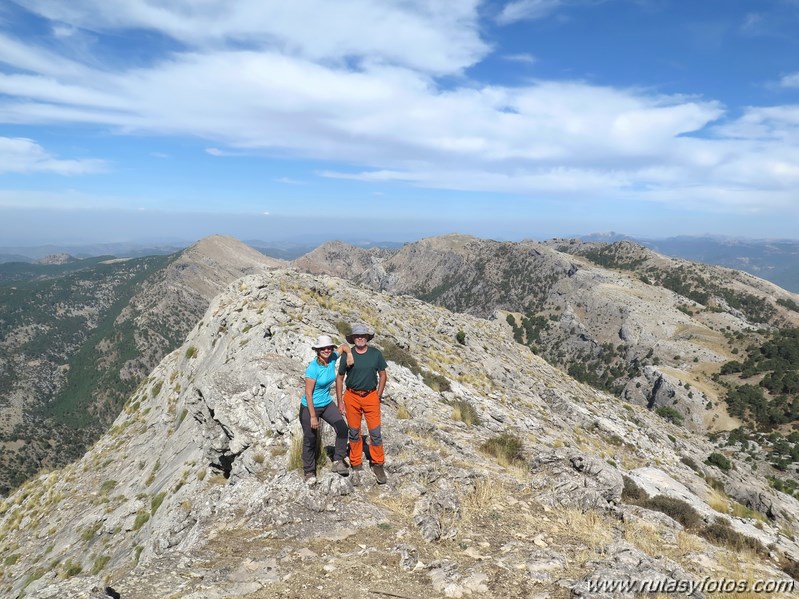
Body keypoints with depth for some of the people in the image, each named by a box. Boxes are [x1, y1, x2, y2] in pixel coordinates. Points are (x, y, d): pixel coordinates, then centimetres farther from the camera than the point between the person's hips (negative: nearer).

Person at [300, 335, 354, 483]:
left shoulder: (332, 359, -8)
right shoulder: (312, 368, -24)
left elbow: (344, 345, 11)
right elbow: (308, 393, -21)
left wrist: (349, 354, -10)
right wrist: (313, 417, -19)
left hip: (327, 404, 5)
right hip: (310, 407, -5)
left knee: (342, 428, -16)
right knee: (310, 440, 7)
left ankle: (338, 462, -3)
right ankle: (309, 472, 26)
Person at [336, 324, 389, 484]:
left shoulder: (376, 353, -3)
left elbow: (383, 375, 7)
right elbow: (339, 378, 4)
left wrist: (378, 396, 2)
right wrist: (340, 402, 2)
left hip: (371, 396, 0)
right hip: (352, 397, 0)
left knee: (375, 432, -2)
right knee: (354, 432, 10)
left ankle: (378, 465, 15)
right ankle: (356, 465, 25)